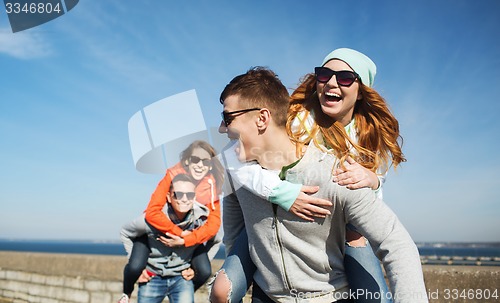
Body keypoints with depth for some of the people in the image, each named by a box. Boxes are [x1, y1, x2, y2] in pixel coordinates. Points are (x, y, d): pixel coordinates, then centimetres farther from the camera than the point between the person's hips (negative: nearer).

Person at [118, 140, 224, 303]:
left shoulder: (211, 187, -19)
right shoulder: (172, 176, -28)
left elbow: (214, 223, -23)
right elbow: (152, 212, -35)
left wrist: (185, 240, -34)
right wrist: (180, 232, -34)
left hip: (187, 233, 3)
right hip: (156, 229, -2)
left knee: (205, 272, -13)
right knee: (135, 267, -21)